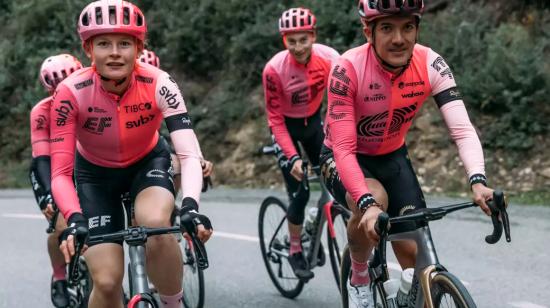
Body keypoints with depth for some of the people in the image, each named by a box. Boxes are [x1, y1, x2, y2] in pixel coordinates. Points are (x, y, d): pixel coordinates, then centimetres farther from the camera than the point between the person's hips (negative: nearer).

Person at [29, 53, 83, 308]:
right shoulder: (41, 112, -26)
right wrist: (49, 194, -46)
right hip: (48, 170, -2)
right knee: (62, 225, -24)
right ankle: (59, 278, 1)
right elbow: (43, 158, -32)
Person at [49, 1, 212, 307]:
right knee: (107, 281, -13)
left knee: (157, 224, -34)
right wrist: (75, 219, -45)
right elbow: (60, 173, -27)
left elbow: (190, 154, -35)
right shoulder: (72, 92, -28)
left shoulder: (158, 83, -29)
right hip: (96, 172, 0)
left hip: (148, 162, 0)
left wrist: (191, 205, -53)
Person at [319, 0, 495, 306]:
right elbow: (344, 148, -33)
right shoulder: (348, 69, -30)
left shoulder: (431, 65, -22)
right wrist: (367, 203, -48)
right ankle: (359, 277, -6)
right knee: (375, 200, -34)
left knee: (416, 252, -8)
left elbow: (463, 129, -29)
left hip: (392, 157, 3)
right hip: (343, 159, -3)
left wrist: (478, 181, -47)